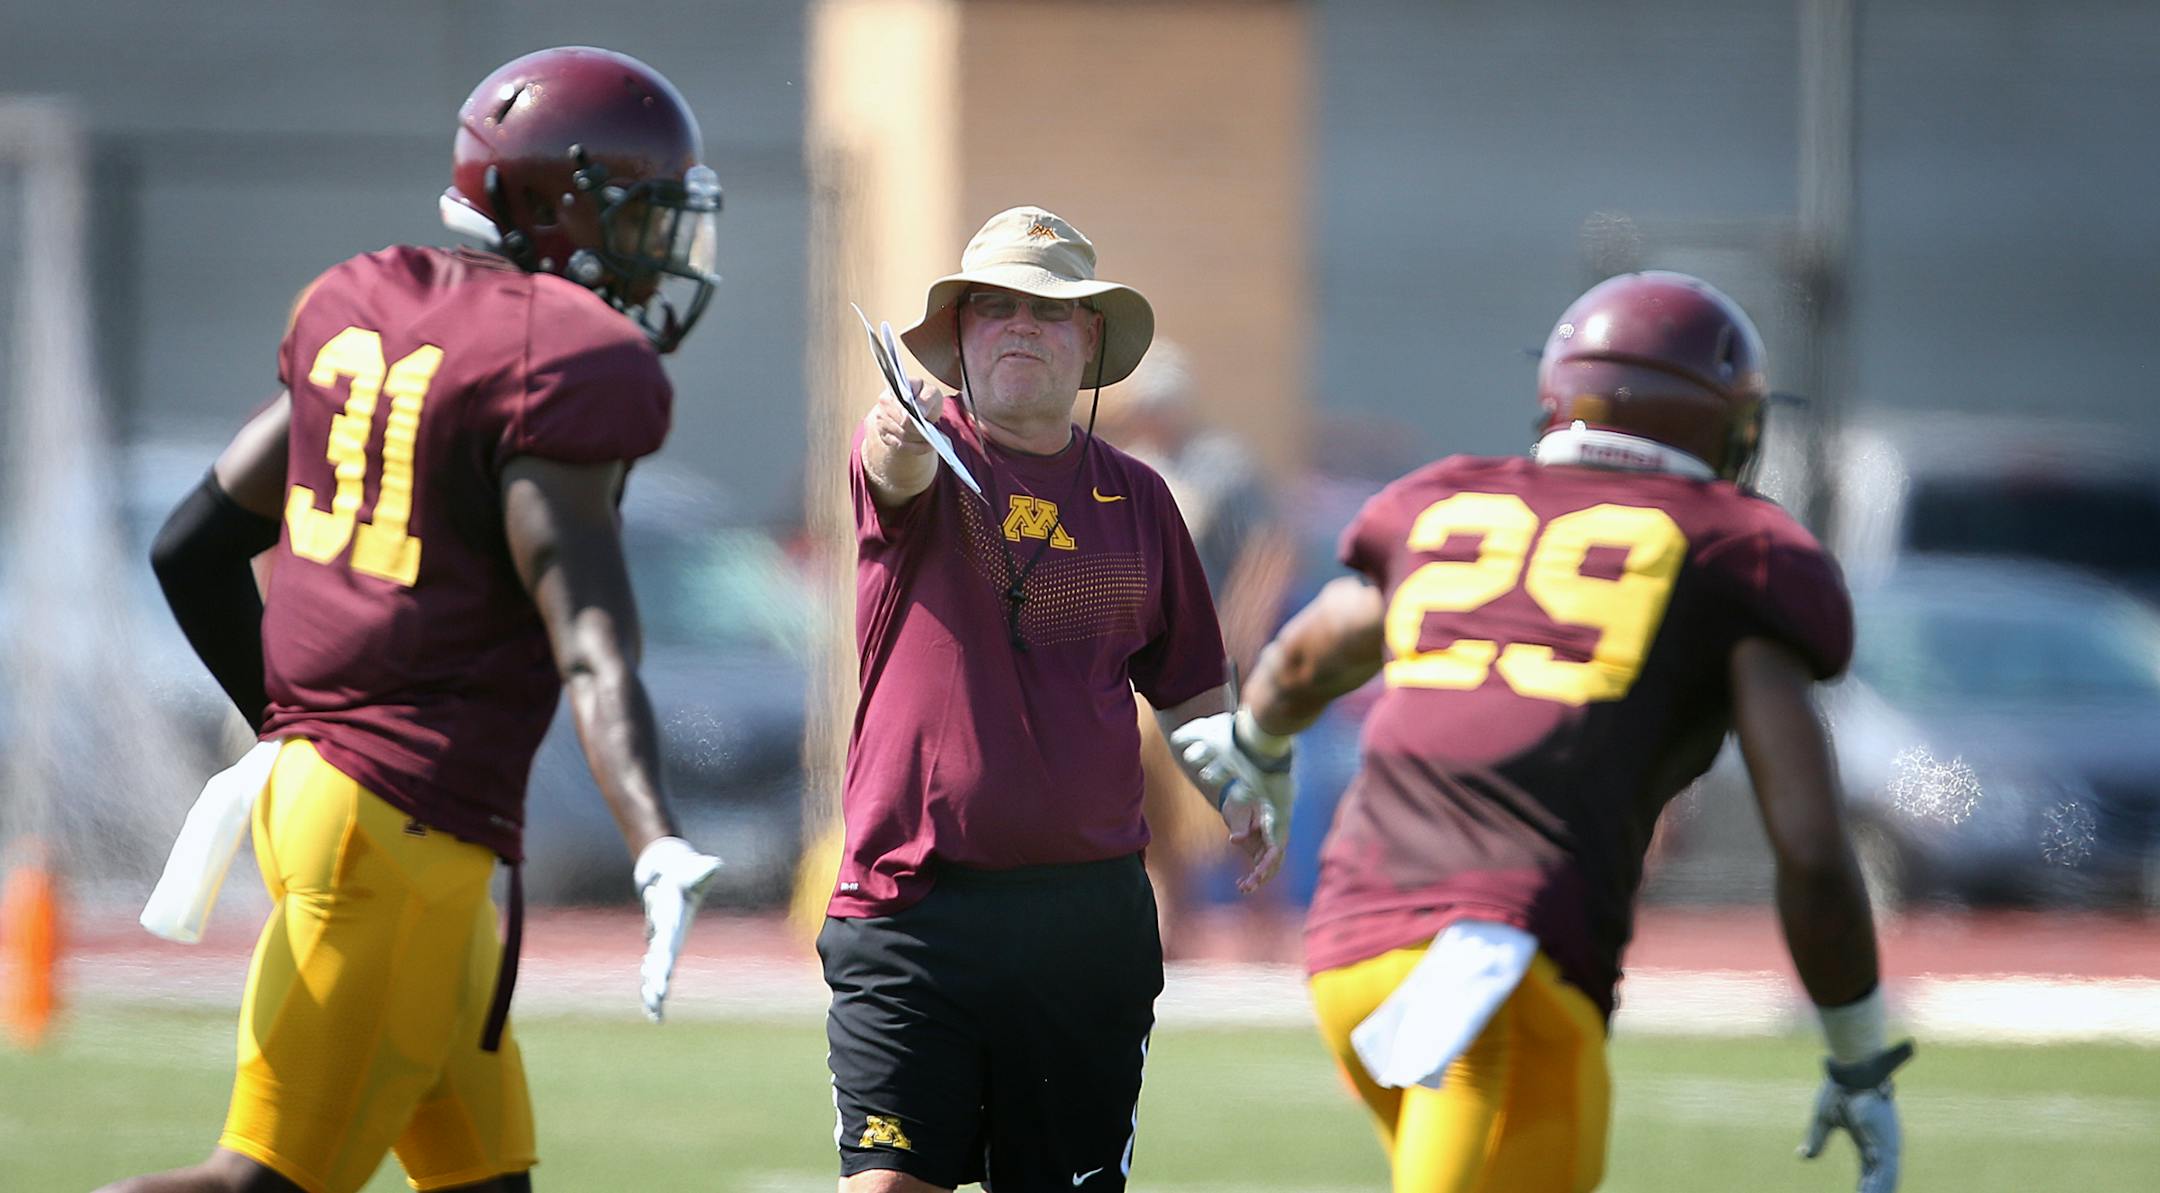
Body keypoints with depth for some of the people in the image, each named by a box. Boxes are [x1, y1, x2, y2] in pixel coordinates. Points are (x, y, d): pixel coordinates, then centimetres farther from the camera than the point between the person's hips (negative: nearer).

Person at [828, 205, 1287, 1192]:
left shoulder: (1135, 499, 13)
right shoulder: (928, 454, 1)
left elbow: (1189, 684, 21)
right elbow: (896, 469, -25)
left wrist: (1241, 793, 2)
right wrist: (902, 439, -49)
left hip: (1090, 916, 3)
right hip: (914, 910, -3)